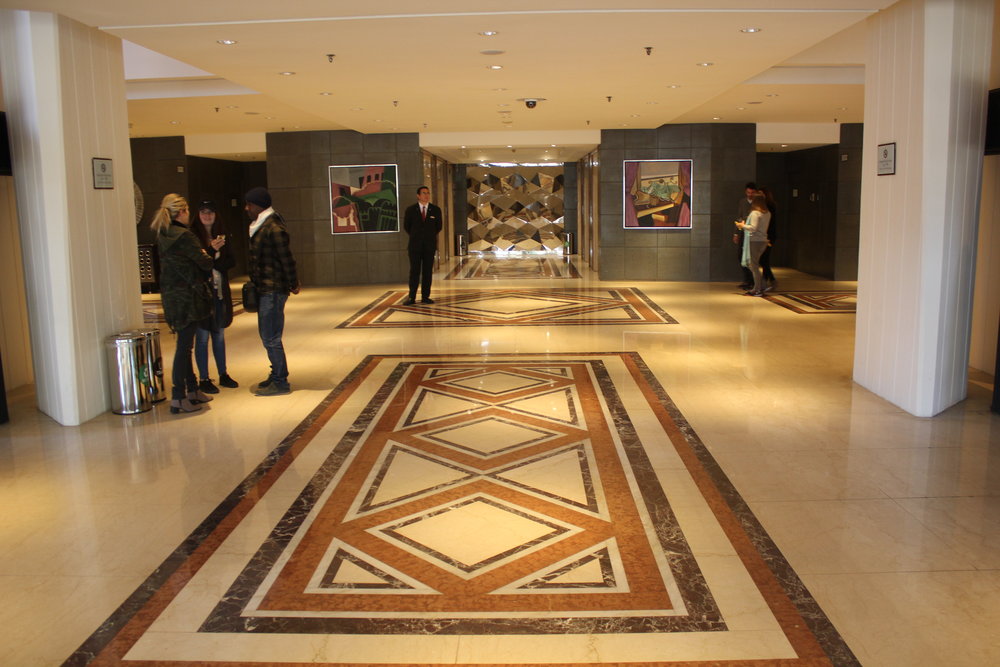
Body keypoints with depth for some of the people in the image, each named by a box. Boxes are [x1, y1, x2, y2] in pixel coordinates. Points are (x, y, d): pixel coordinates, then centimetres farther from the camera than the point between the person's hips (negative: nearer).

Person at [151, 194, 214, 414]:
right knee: (184, 345, -5)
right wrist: (207, 254, 8)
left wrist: (202, 253, 10)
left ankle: (192, 389, 25)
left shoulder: (162, 237, 10)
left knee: (184, 344, 15)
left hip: (171, 296, 9)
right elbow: (206, 263, -13)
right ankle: (178, 397, -2)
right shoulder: (184, 236, -16)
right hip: (187, 296, -9)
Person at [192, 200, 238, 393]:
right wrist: (212, 250, -22)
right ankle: (203, 379, 8)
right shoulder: (193, 236, -8)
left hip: (220, 292, 5)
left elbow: (232, 261, 7)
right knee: (203, 336, 0)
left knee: (219, 334, 14)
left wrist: (213, 263, -9)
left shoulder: (221, 235, 9)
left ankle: (223, 375, 24)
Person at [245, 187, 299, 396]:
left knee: (271, 338, -4)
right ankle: (277, 375, 29)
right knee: (267, 335, 18)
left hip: (273, 290, -10)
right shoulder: (260, 226, 13)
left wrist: (293, 283, -12)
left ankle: (280, 382, 5)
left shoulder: (273, 228, -18)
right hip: (264, 289, 10)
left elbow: (286, 258, -18)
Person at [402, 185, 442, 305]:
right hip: (415, 245, -1)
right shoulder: (410, 210, 1)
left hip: (430, 245, 1)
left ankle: (425, 297, 6)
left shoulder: (436, 210, 4)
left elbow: (438, 227, 13)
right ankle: (411, 297, -2)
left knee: (428, 271, 2)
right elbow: (406, 226, 12)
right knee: (414, 271, -3)